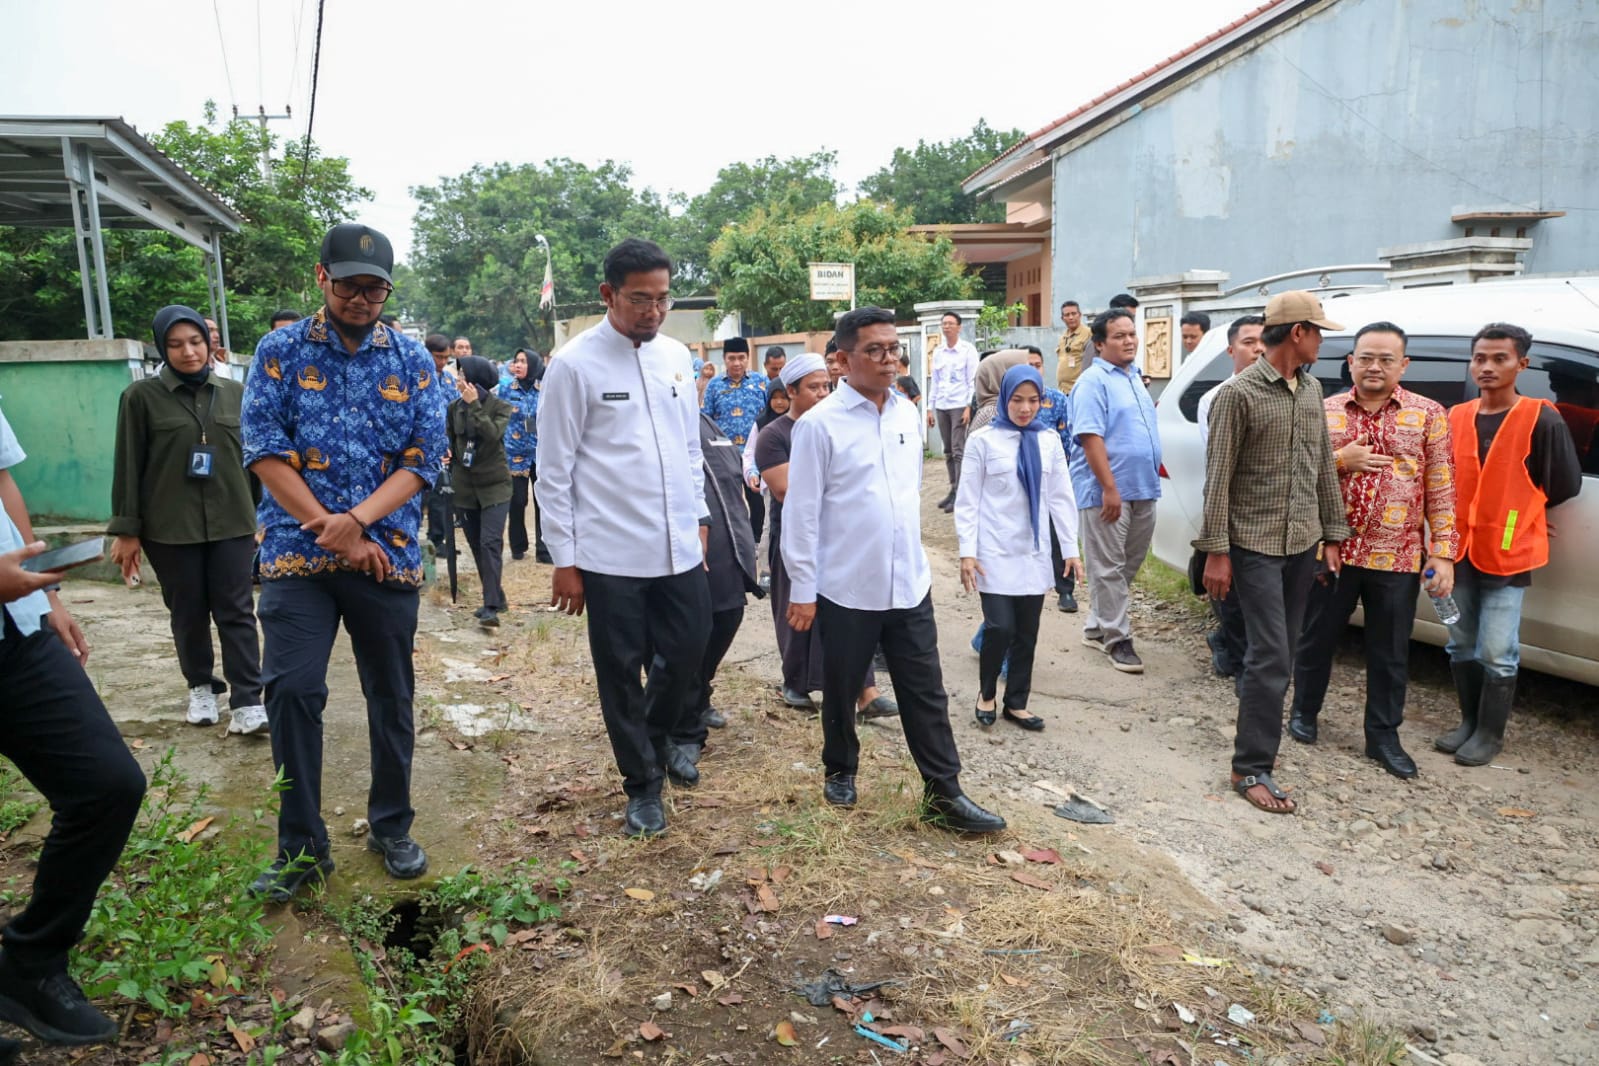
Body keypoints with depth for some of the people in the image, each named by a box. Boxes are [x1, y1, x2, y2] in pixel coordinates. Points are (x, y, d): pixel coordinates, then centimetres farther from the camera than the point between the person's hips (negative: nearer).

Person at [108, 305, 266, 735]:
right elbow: (128, 467, 0)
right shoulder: (142, 396, 0)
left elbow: (252, 457, 12)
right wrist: (126, 529, -2)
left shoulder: (234, 393, 7)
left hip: (231, 522, 1)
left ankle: (247, 702, -2)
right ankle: (201, 687, 28)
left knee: (236, 612, -2)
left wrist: (263, 515, 11)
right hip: (170, 527, -1)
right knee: (188, 613, 9)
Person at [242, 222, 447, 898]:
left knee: (391, 695, 9)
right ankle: (301, 847, 9)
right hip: (297, 554, -1)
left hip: (389, 555, 1)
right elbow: (264, 451, -4)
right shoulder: (282, 351, 3)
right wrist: (331, 531, -12)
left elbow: (423, 460, -2)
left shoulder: (412, 361, 5)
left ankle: (392, 829, 27)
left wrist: (355, 520, -15)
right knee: (291, 690, -7)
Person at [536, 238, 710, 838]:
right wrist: (563, 560, -7)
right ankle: (642, 784, 27)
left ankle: (655, 737, 44)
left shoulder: (676, 356, 7)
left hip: (680, 547, 5)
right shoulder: (575, 365, -9)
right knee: (621, 673, 8)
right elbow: (554, 470, -7)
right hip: (610, 554, -5)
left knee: (687, 651, 15)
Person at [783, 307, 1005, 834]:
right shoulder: (820, 424, -12)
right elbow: (802, 510, -9)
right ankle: (840, 771, 37)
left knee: (926, 693, 7)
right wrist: (802, 588, -8)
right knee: (841, 690, 14)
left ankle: (944, 793, 17)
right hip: (846, 588, -4)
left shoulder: (907, 413, 5)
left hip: (909, 583, 4)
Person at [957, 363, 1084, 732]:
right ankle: (987, 692, 16)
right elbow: (967, 500, -4)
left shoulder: (1049, 439, 5)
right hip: (995, 552, -3)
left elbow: (1061, 496, 8)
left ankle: (1016, 703, 23)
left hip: (1034, 553, 4)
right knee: (1000, 628, -9)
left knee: (1027, 633, 8)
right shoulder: (983, 440, -5)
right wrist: (967, 552, -10)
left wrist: (1071, 548, 5)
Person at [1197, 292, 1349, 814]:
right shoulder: (1239, 393, -11)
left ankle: (1257, 728, 28)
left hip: (1302, 544, 7)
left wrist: (1332, 534, 13)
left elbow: (1324, 466, 15)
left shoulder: (1311, 388, 11)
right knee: (1272, 655, -8)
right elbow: (1218, 478, -12)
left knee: (1281, 653, 12)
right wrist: (1216, 551, -14)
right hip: (1256, 544, -7)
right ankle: (1251, 768, 0)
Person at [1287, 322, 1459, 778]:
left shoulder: (1428, 414, 2)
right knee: (1316, 639, 12)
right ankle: (1303, 712, 30)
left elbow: (1441, 491, 0)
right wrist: (1340, 460, -12)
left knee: (1390, 654, 9)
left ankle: (1383, 736, 23)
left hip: (1397, 560, 0)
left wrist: (1443, 553, -7)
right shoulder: (1324, 411, 4)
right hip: (1331, 551, 0)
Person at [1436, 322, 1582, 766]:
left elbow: (1566, 485, -1)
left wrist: (1518, 516, 8)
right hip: (1458, 551, 5)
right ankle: (1469, 721, 29)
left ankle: (1490, 733, 15)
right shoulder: (1455, 418, 4)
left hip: (1508, 554, -4)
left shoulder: (1542, 420, -9)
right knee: (1461, 646, 14)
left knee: (1496, 653, 0)